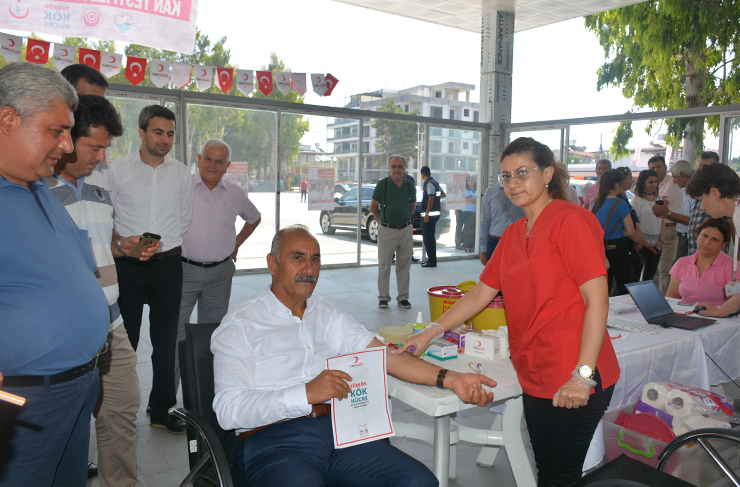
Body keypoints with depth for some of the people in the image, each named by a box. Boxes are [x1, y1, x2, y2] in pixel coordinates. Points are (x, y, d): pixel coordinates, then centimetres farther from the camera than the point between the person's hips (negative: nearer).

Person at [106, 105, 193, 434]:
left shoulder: (181, 174, 7)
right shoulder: (117, 170, 0)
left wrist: (165, 245, 10)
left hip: (167, 264, 2)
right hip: (126, 267, -1)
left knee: (166, 341, 6)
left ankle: (162, 410, 18)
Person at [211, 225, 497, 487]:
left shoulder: (328, 314, 20)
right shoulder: (240, 323, 3)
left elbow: (385, 356, 11)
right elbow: (228, 409, -9)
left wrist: (450, 379, -2)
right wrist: (306, 393, -20)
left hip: (339, 429, 5)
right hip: (272, 440, -4)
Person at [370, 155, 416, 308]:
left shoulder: (410, 186, 4)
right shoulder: (382, 184, -5)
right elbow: (373, 207, 3)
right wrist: (384, 220, 7)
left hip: (406, 230, 3)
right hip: (386, 231, -2)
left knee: (404, 265, 8)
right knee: (384, 265, 3)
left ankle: (403, 297, 19)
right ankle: (383, 297, 14)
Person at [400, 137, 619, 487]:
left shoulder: (570, 221, -11)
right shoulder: (513, 234, 12)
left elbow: (597, 301, -16)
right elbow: (480, 293, 14)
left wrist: (582, 375, -20)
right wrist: (429, 334, 8)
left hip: (573, 383, -7)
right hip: (534, 376, 7)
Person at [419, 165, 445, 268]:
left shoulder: (429, 184, -14)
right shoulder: (435, 183, 14)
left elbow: (431, 198, -21)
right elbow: (444, 194, 24)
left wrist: (426, 213, -23)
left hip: (429, 214, -10)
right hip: (435, 213, 10)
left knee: (428, 237, -5)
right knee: (430, 237, 16)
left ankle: (432, 261, -3)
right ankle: (431, 259, 23)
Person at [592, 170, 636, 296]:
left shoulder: (597, 202, 6)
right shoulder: (620, 203, -13)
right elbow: (630, 231, -12)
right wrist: (618, 232, 4)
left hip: (600, 248, 6)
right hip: (617, 249, -6)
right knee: (624, 287, 3)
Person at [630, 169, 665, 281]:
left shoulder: (658, 199, 12)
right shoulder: (637, 199, -5)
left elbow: (662, 222, 12)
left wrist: (661, 241, 0)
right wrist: (645, 243, -11)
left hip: (656, 244, 5)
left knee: (650, 276, 8)